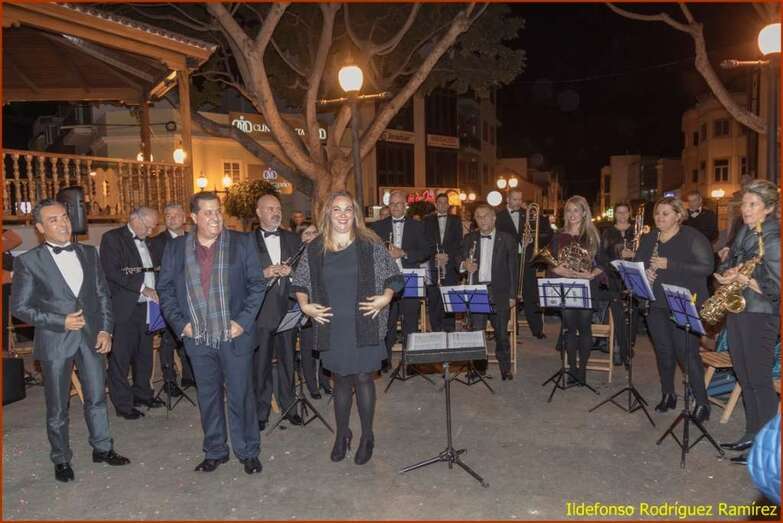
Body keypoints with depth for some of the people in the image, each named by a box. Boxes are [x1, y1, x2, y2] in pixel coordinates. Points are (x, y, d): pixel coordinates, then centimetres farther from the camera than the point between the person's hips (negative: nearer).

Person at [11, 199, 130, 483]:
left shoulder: (89, 253, 5)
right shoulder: (28, 261, -6)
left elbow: (102, 294, 8)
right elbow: (19, 307, -5)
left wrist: (105, 329, -1)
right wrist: (61, 322, -14)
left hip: (91, 337, 3)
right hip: (55, 341, -3)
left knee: (97, 397, 13)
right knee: (57, 407, 11)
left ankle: (102, 448, 32)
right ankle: (61, 459, 29)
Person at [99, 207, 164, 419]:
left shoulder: (146, 241, 16)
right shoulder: (112, 238, -6)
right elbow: (112, 273, -16)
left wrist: (154, 292, 6)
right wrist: (141, 288, -17)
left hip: (145, 306, 7)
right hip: (124, 308, -7)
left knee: (144, 353, 14)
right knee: (120, 357, 0)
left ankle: (142, 394, 28)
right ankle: (123, 404, 9)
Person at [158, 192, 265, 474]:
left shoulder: (242, 242, -1)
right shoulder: (176, 248, 5)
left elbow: (256, 284, -1)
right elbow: (165, 289, 8)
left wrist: (243, 321, -9)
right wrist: (179, 323, -2)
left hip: (235, 333, -2)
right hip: (197, 337, 2)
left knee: (241, 394, 6)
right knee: (208, 395, 14)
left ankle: (248, 451, 23)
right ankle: (215, 451, 30)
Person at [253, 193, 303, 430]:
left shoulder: (292, 239, 10)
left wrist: (290, 271, -10)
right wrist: (263, 273, -19)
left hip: (287, 310, 3)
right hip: (260, 311, -3)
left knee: (288, 360, 13)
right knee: (260, 363, 6)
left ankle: (288, 405, 29)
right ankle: (261, 411, 21)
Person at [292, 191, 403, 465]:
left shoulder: (370, 245, -3)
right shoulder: (314, 249, 2)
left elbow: (393, 277, 3)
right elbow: (300, 284, 11)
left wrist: (385, 297, -13)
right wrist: (305, 305, -5)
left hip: (364, 326, -2)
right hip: (332, 327, 2)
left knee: (363, 378, 5)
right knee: (341, 380, 14)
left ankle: (367, 436, 25)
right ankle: (342, 435, 33)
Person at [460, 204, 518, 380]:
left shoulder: (507, 239, 4)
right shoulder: (469, 239, 11)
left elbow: (513, 268, 4)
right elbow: (461, 260, 15)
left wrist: (512, 295, -1)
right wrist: (465, 265, -10)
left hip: (499, 292, -1)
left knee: (501, 332, 5)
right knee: (476, 331, -1)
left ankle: (505, 368, 18)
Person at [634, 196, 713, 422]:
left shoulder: (693, 237, -6)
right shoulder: (648, 239, 11)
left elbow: (706, 267, -15)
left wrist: (669, 265, -22)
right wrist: (643, 274, -6)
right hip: (656, 305, 5)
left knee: (687, 353, -6)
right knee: (664, 352, 12)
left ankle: (702, 402, 6)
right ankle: (668, 395, 27)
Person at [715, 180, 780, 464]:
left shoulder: (774, 239, -14)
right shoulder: (744, 231, 10)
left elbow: (774, 288, -18)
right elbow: (727, 264, 18)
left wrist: (743, 279, -19)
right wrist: (727, 274, -2)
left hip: (760, 315, -8)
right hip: (737, 310, 8)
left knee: (759, 380, -1)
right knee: (744, 377, 14)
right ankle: (751, 435, 27)